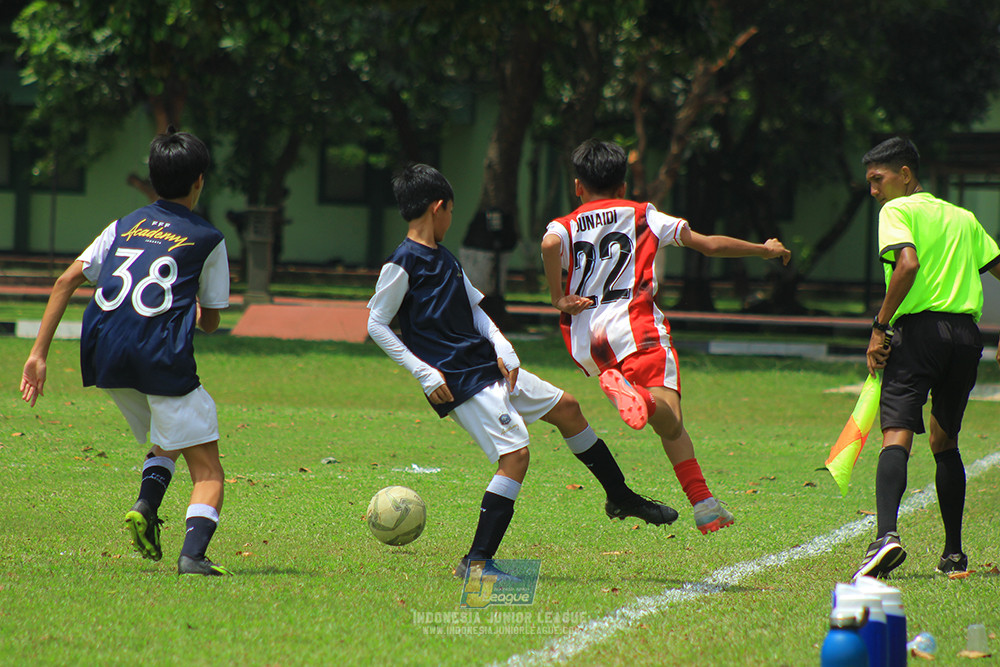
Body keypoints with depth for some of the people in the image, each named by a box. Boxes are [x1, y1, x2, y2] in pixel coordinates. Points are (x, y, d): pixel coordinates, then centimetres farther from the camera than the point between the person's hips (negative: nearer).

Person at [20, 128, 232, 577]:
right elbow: (210, 322, 16)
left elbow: (66, 281, 12)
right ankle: (194, 552, -23)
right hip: (163, 354, -5)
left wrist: (39, 352, 10)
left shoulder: (124, 227, 22)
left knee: (167, 438, 28)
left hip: (104, 354, 5)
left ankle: (146, 505, 0)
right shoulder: (207, 240, 12)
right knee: (208, 470, 1)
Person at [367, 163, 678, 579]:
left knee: (565, 407, 17)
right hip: (459, 381, -9)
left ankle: (621, 498, 35)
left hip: (489, 365, 10)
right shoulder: (403, 264, -12)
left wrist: (503, 351, 3)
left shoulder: (445, 258, 14)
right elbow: (376, 326, -11)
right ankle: (477, 562, -17)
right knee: (514, 453, -20)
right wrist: (426, 375, -15)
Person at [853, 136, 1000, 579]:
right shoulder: (963, 218, 22)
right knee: (945, 442, 20)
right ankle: (954, 553, 21)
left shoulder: (897, 211, 2)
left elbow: (909, 263, -15)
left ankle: (887, 535, -37)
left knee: (896, 435, -16)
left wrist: (880, 326, -12)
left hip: (920, 329, -6)